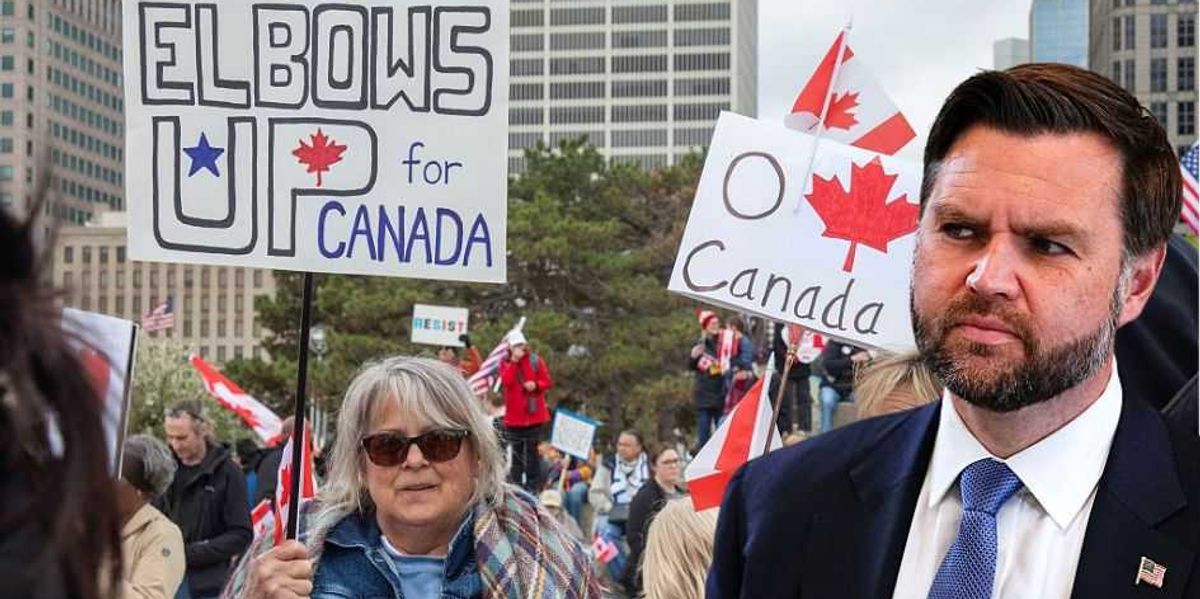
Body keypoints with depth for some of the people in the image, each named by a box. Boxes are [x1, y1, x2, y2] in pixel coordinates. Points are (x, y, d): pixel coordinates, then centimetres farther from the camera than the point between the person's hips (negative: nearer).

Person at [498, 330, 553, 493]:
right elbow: (506, 382, -15)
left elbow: (548, 382, 1)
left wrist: (536, 385, -19)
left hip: (534, 414, -1)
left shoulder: (535, 360, 0)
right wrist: (514, 361, -19)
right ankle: (516, 484, 12)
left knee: (532, 450, 2)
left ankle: (533, 485, 5)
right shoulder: (505, 363, 3)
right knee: (517, 451, 7)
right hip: (514, 415, 1)